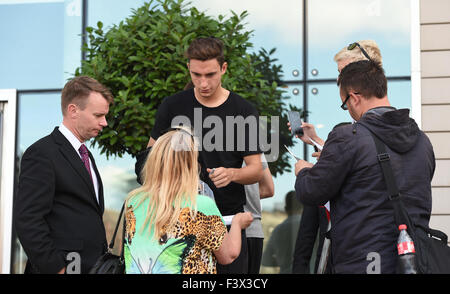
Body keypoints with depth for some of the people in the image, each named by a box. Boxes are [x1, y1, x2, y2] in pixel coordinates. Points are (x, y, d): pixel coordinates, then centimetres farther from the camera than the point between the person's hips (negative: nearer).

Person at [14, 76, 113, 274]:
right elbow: (27, 220, -17)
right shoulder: (41, 154, -10)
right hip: (63, 267, -8)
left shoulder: (84, 155, 19)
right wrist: (55, 268, -18)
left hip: (93, 266, 8)